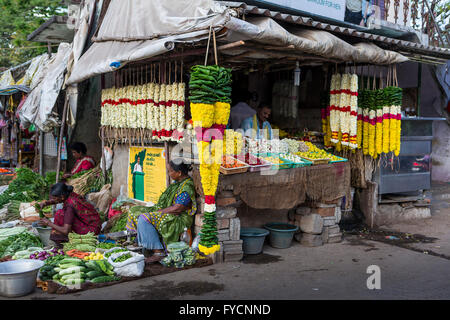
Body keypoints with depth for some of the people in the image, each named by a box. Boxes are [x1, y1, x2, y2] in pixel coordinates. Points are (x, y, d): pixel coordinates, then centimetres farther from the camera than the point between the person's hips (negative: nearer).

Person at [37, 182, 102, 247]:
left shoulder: (70, 205, -24)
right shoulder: (70, 195, -2)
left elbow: (65, 231, -24)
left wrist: (49, 223, -12)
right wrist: (45, 203, 4)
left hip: (91, 230, -9)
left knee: (60, 214, -14)